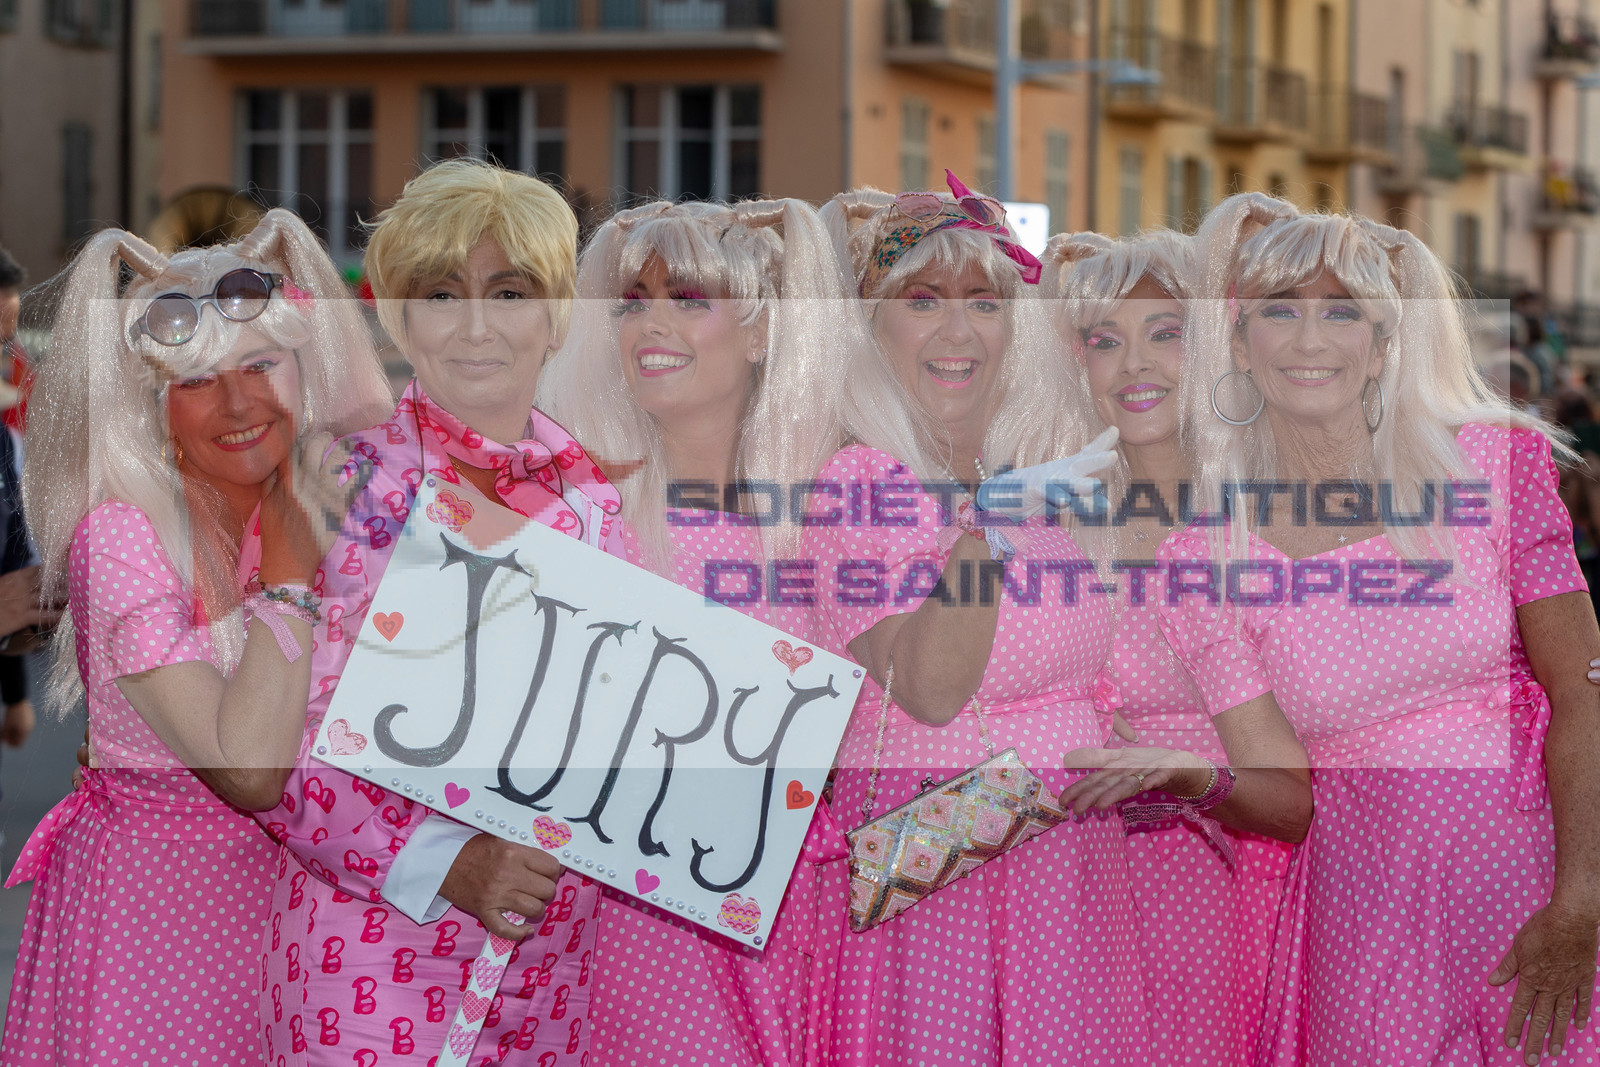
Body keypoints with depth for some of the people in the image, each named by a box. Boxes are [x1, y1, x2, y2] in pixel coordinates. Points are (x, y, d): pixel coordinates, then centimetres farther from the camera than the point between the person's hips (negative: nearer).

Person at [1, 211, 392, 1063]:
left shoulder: (327, 504, 1)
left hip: (295, 885, 6)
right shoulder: (121, 538, -18)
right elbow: (249, 770, -27)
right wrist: (288, 574, -21)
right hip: (156, 891, -5)